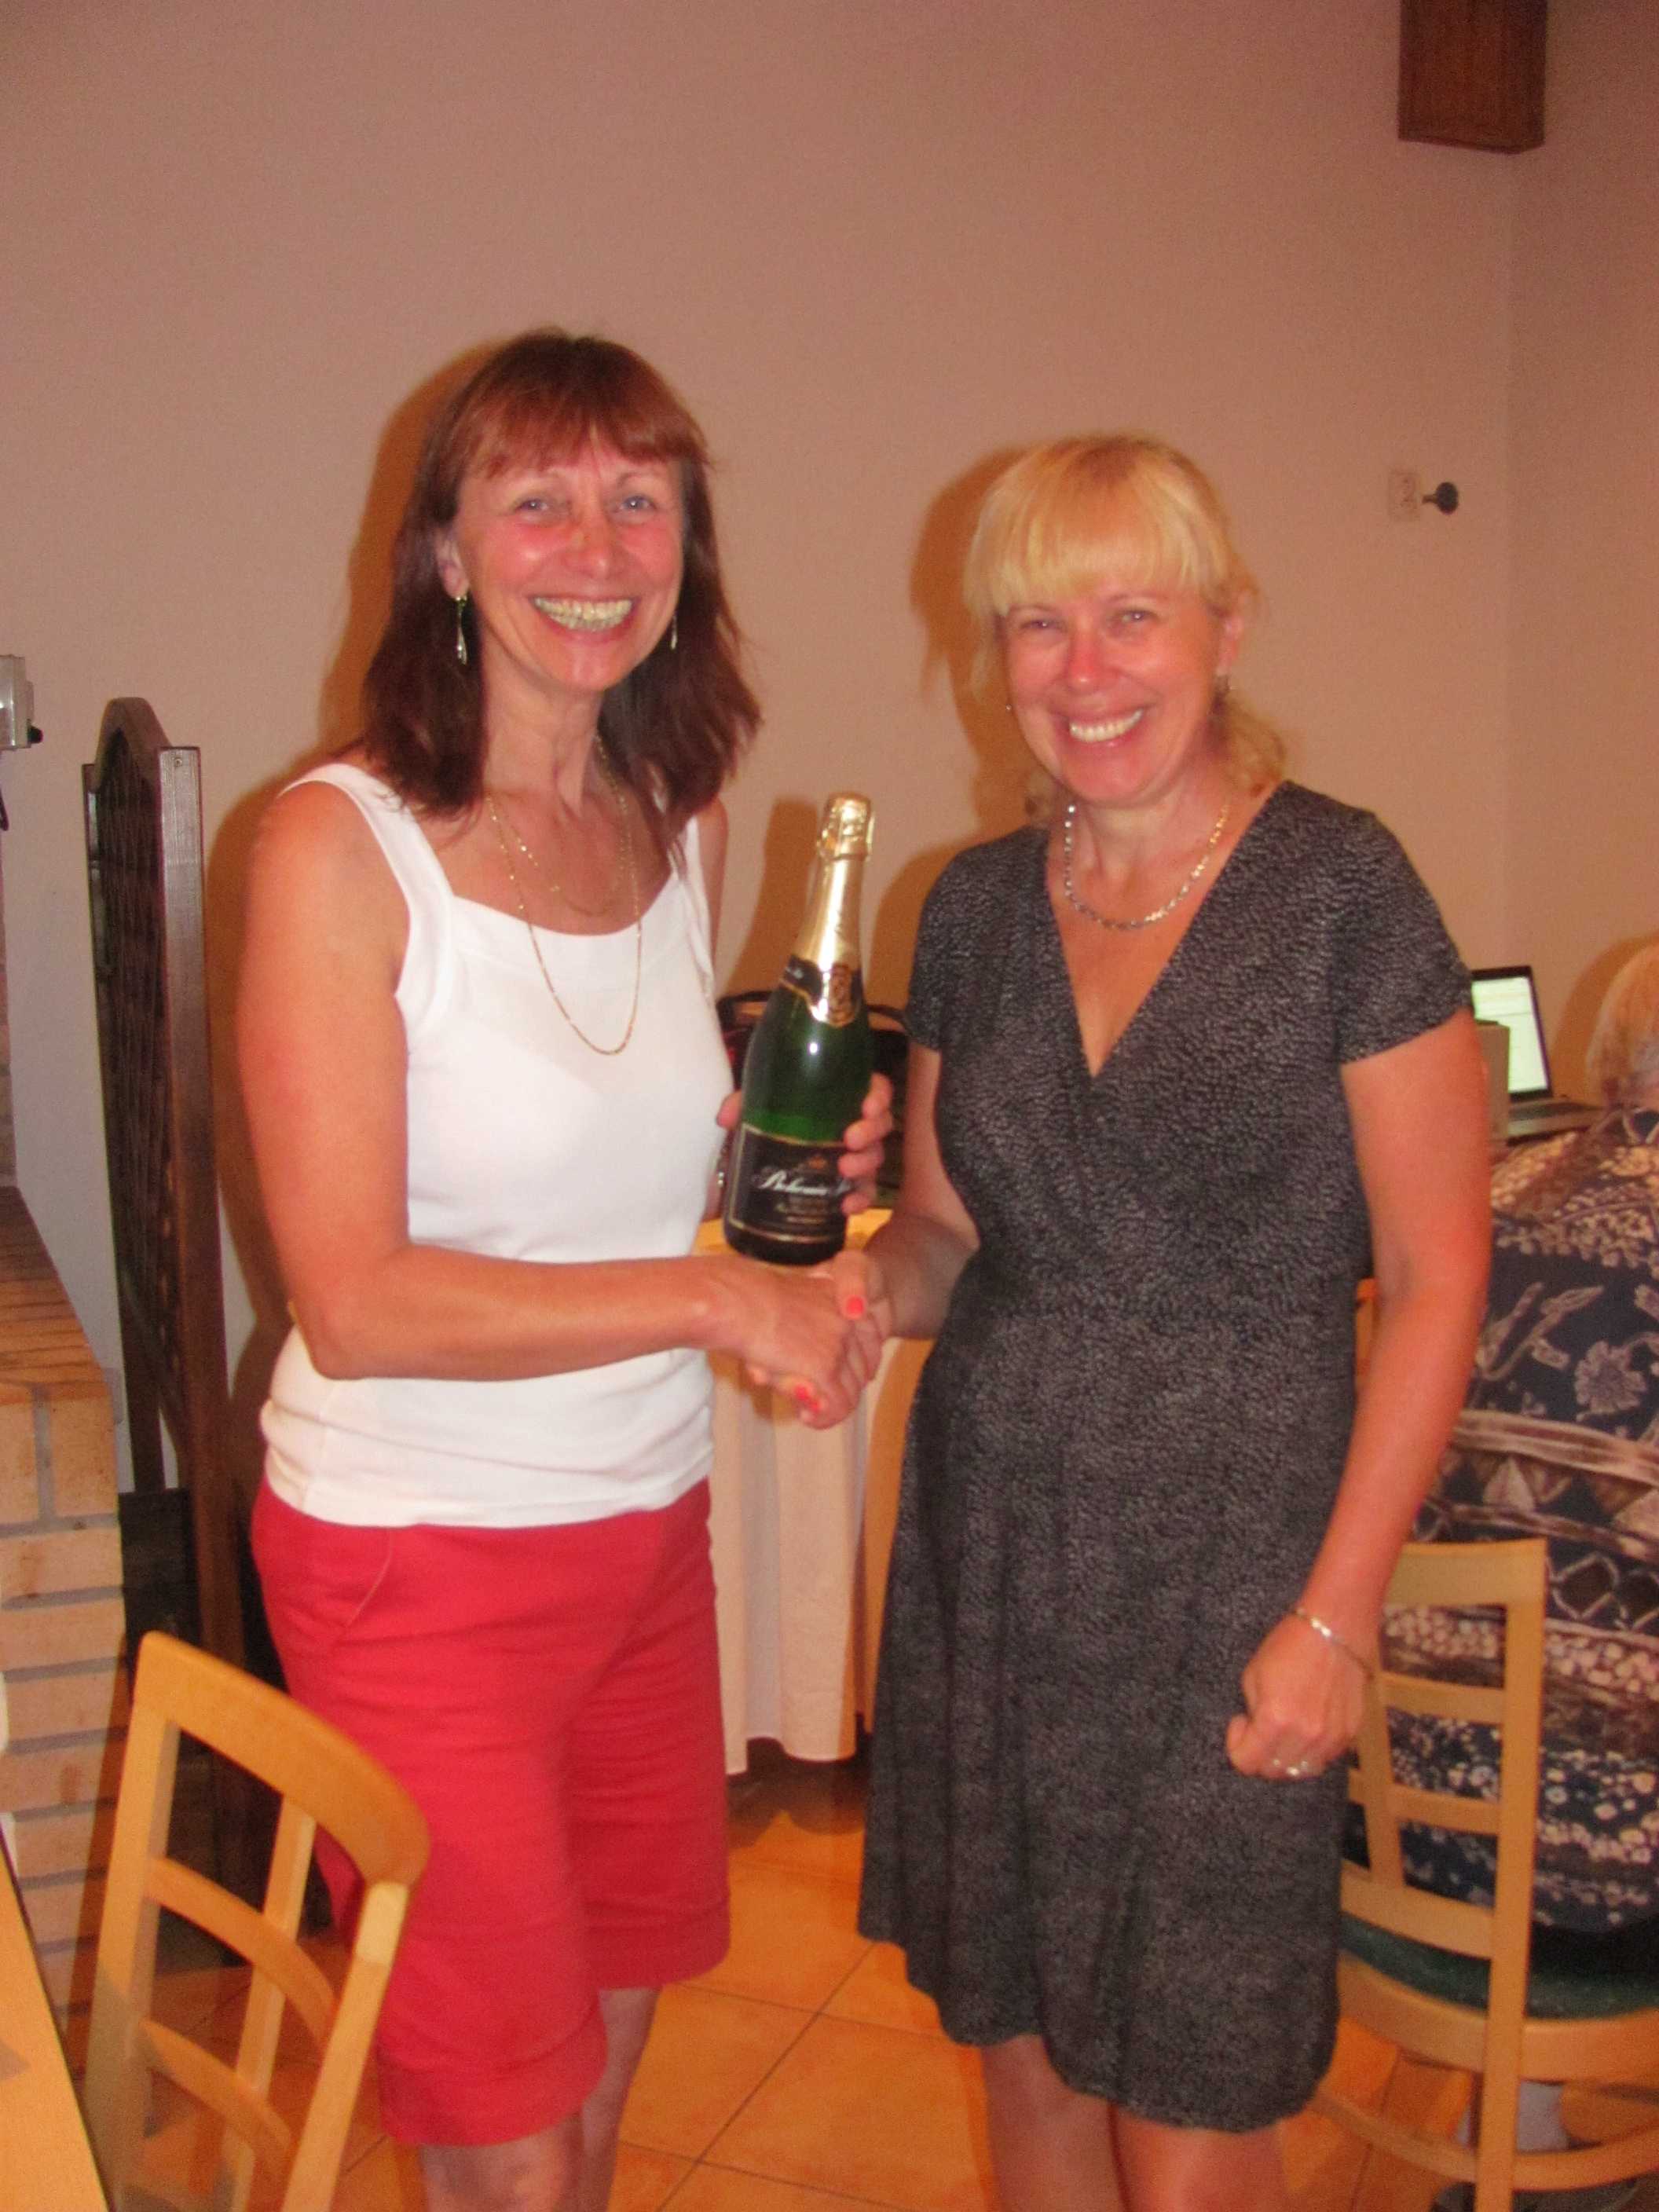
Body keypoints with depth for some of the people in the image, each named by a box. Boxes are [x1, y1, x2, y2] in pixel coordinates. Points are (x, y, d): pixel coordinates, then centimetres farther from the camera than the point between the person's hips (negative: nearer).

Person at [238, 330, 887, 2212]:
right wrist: (717, 1295, -20)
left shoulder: (682, 822, 3)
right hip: (417, 1559, -6)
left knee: (605, 2056, 22)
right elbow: (355, 1300, -21)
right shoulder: (342, 843, -16)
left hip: (646, 1529, 6)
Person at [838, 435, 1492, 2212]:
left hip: (1231, 1549, -4)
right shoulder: (976, 906, 6)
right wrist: (872, 1279, -9)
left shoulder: (1340, 890, -9)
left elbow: (1434, 1280, -8)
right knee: (1027, 2057, 15)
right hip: (989, 1534, 5)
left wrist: (1335, 1612, -12)